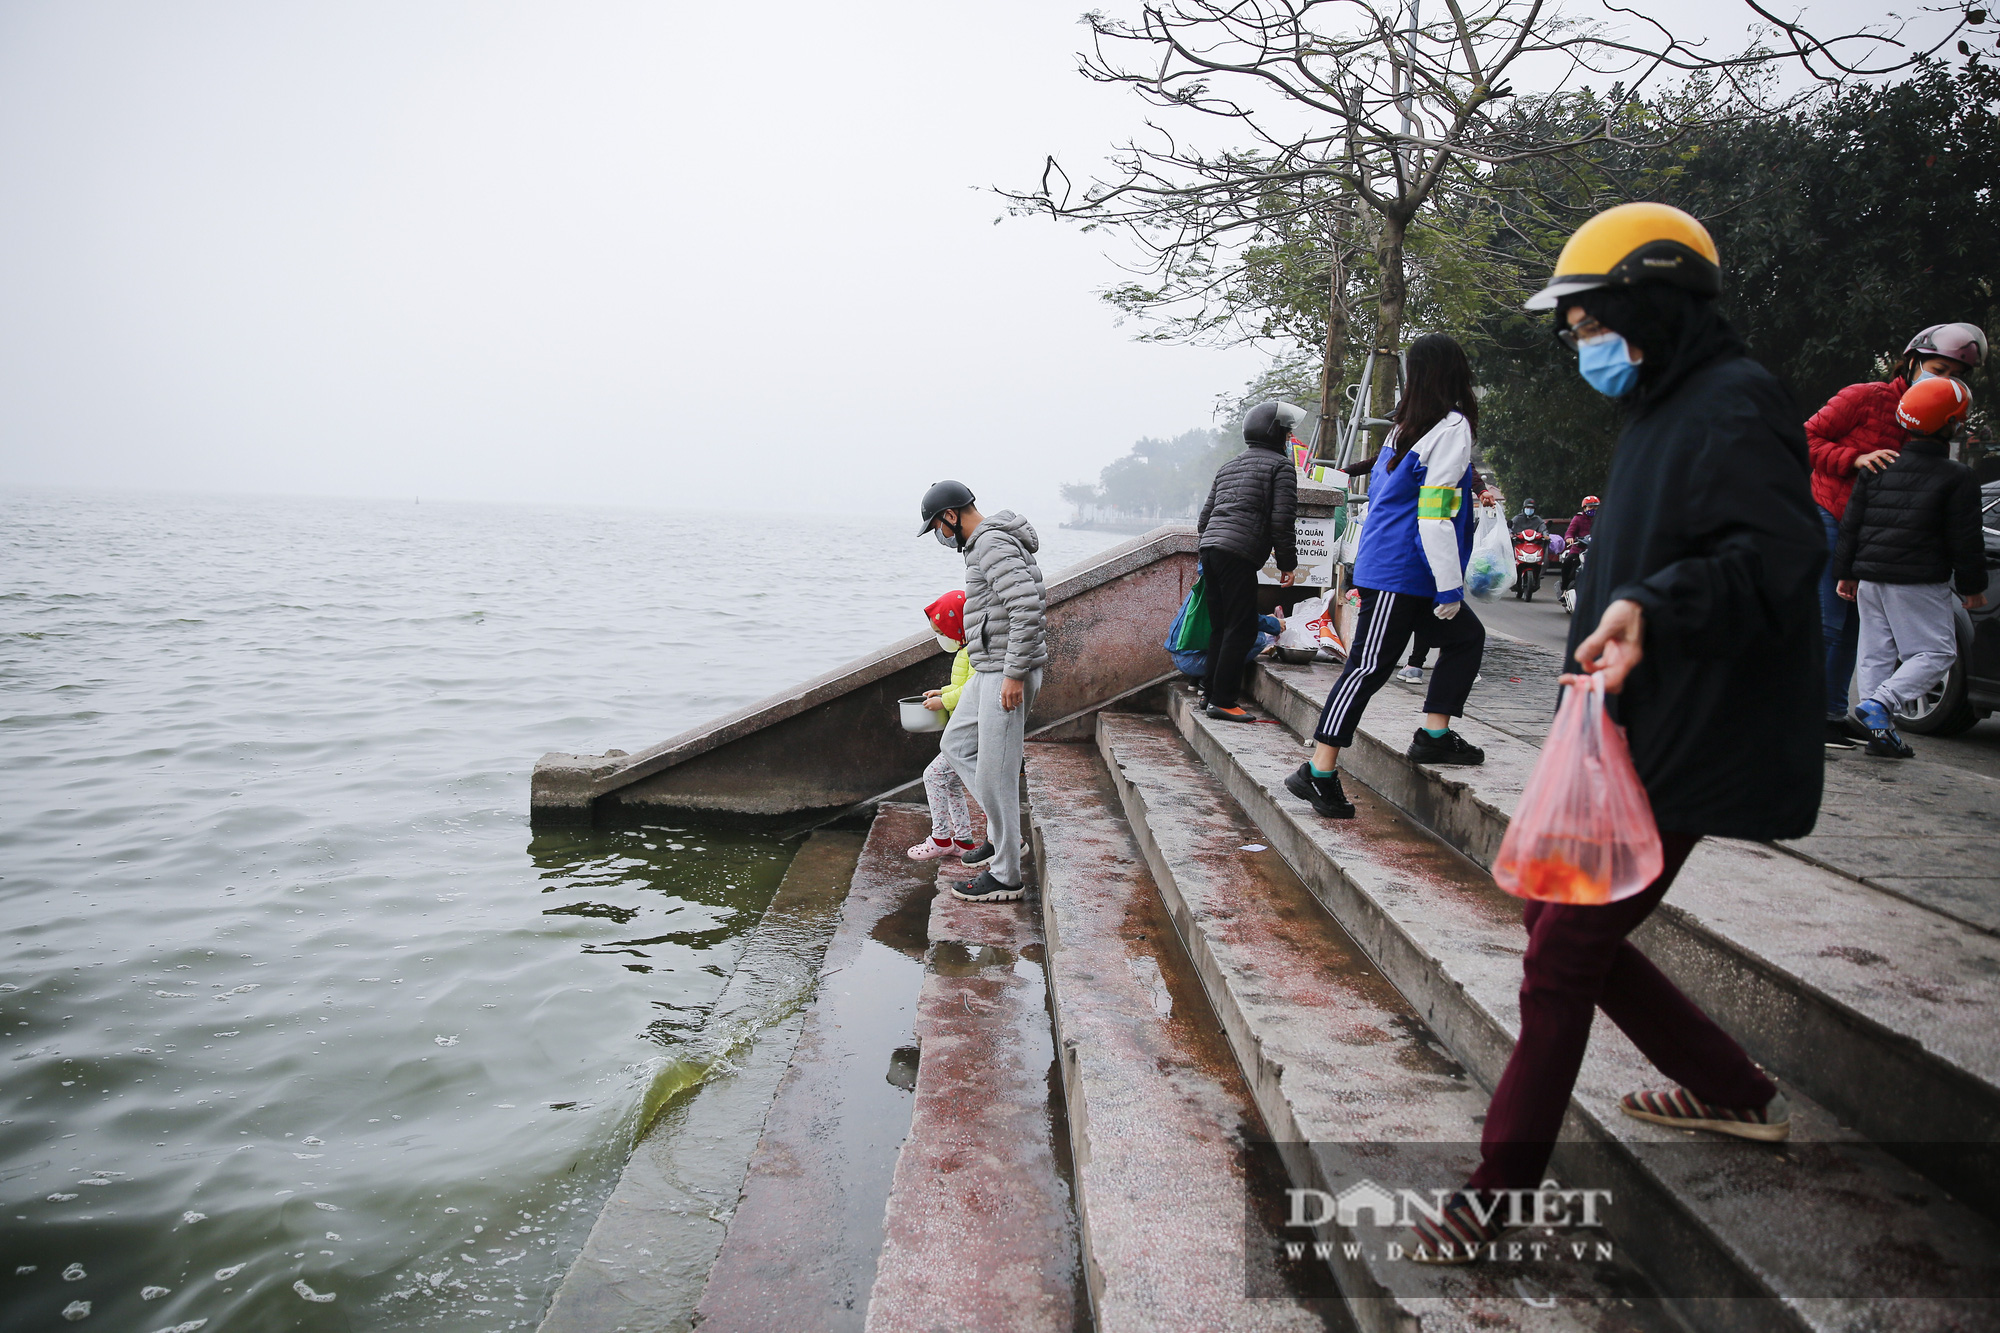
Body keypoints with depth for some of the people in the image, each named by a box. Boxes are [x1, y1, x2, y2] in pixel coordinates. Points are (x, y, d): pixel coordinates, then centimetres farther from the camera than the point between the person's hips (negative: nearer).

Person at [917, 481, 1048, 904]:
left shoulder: (993, 546, -17)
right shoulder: (985, 545, 16)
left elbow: (1028, 607, -29)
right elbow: (1035, 600, 24)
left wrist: (1014, 675, -26)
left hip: (1007, 676, -11)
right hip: (990, 671, 11)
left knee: (994, 774, -4)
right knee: (956, 743, 21)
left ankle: (1005, 877, 8)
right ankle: (1003, 831, 24)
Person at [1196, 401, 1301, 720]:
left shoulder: (1227, 467, 25)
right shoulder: (1281, 466, 2)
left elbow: (1205, 517, 24)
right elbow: (1281, 520, -7)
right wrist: (1288, 562, 0)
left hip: (1209, 549, 8)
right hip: (1239, 555, -8)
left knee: (1220, 626, 15)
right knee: (1242, 628, -6)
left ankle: (1211, 691, 18)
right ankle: (1222, 700, -9)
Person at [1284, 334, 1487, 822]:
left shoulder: (1403, 429, 14)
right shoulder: (1452, 427, -10)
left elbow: (1381, 491, 19)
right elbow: (1434, 511, -18)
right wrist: (1449, 586, -16)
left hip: (1383, 563, 9)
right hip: (1402, 573, -9)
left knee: (1466, 636, 18)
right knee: (1369, 667, -10)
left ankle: (1434, 735, 16)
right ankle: (1318, 772, -9)